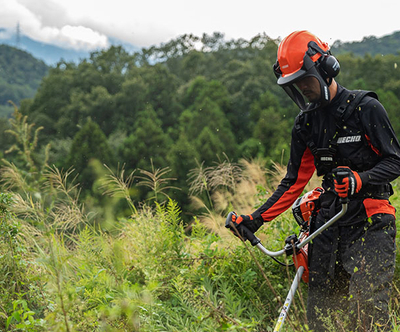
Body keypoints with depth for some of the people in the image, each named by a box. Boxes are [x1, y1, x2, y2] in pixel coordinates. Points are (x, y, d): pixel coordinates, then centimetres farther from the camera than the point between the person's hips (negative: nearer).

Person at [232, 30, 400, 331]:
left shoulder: (365, 107, -6)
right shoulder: (305, 123, 11)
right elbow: (294, 182, 14)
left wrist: (360, 180, -25)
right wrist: (256, 219, 5)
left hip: (370, 222, -5)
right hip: (328, 222, 6)